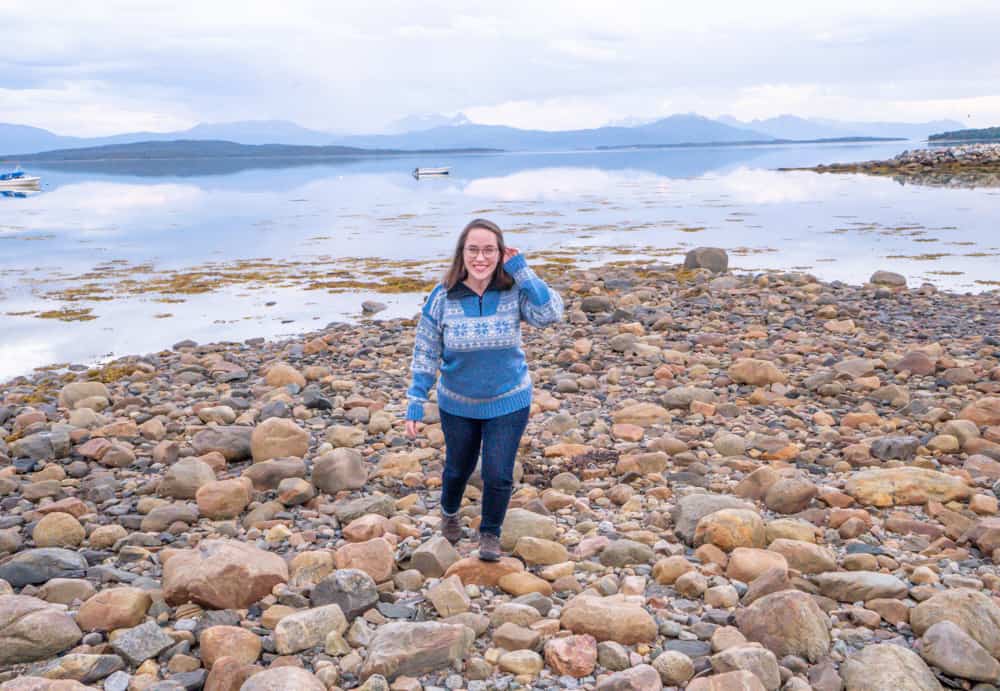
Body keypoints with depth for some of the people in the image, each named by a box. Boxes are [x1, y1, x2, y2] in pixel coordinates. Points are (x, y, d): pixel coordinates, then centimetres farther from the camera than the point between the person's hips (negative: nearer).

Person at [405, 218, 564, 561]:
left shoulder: (514, 292, -16)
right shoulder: (442, 297, -16)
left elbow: (551, 313, -33)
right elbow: (426, 353, -9)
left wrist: (521, 271, -31)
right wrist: (415, 402, -10)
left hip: (508, 403, -1)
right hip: (457, 404, 1)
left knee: (498, 475, 1)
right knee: (458, 468, 21)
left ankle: (490, 533, 30)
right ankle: (449, 512, 54)